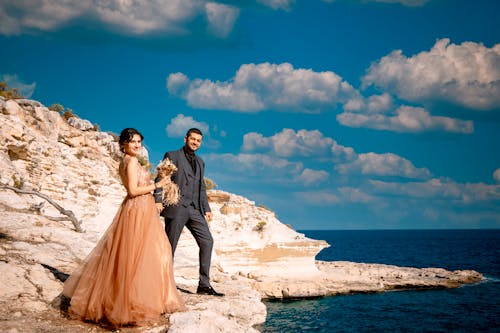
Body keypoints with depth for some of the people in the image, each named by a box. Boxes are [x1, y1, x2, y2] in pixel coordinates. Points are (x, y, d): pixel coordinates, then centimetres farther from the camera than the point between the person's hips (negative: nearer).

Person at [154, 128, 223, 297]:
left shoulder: (200, 162, 22)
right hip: (176, 208, -6)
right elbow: (160, 179, -4)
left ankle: (204, 285, 3)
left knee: (207, 241, -2)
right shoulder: (172, 156, 3)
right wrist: (158, 200, -17)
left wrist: (206, 208, 15)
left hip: (194, 209, 6)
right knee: (169, 246, -1)